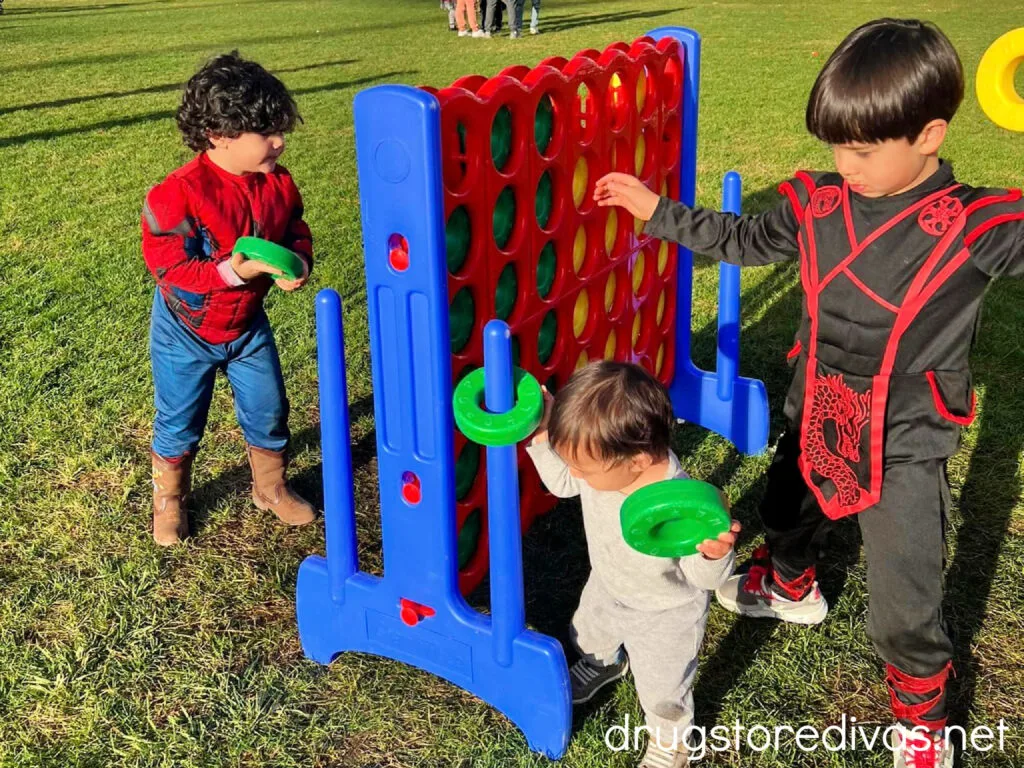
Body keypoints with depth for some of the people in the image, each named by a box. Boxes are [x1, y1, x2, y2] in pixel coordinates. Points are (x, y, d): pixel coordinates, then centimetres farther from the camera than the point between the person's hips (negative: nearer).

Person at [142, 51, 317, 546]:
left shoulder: (279, 184, -10)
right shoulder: (180, 194, -28)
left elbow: (296, 233, 5)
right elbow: (169, 267, -27)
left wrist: (297, 263, -19)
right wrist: (234, 270, -38)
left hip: (248, 324, 5)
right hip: (186, 330, -4)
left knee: (269, 413, 14)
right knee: (179, 425, 12)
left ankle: (271, 488, 39)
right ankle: (168, 501, 37)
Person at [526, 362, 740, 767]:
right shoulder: (603, 463, -28)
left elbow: (701, 578, -32)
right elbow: (562, 483, -7)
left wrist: (713, 554, -55)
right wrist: (541, 437, -22)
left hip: (664, 615, -6)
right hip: (607, 588, 6)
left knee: (661, 691, 20)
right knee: (588, 635, 36)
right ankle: (606, 663, 72)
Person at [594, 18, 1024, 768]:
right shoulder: (820, 202, -8)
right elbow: (746, 239, 7)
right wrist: (657, 210, 7)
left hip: (903, 447, -5)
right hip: (817, 418, 5)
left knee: (904, 605, 3)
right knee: (787, 511, 32)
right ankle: (791, 587, 67)